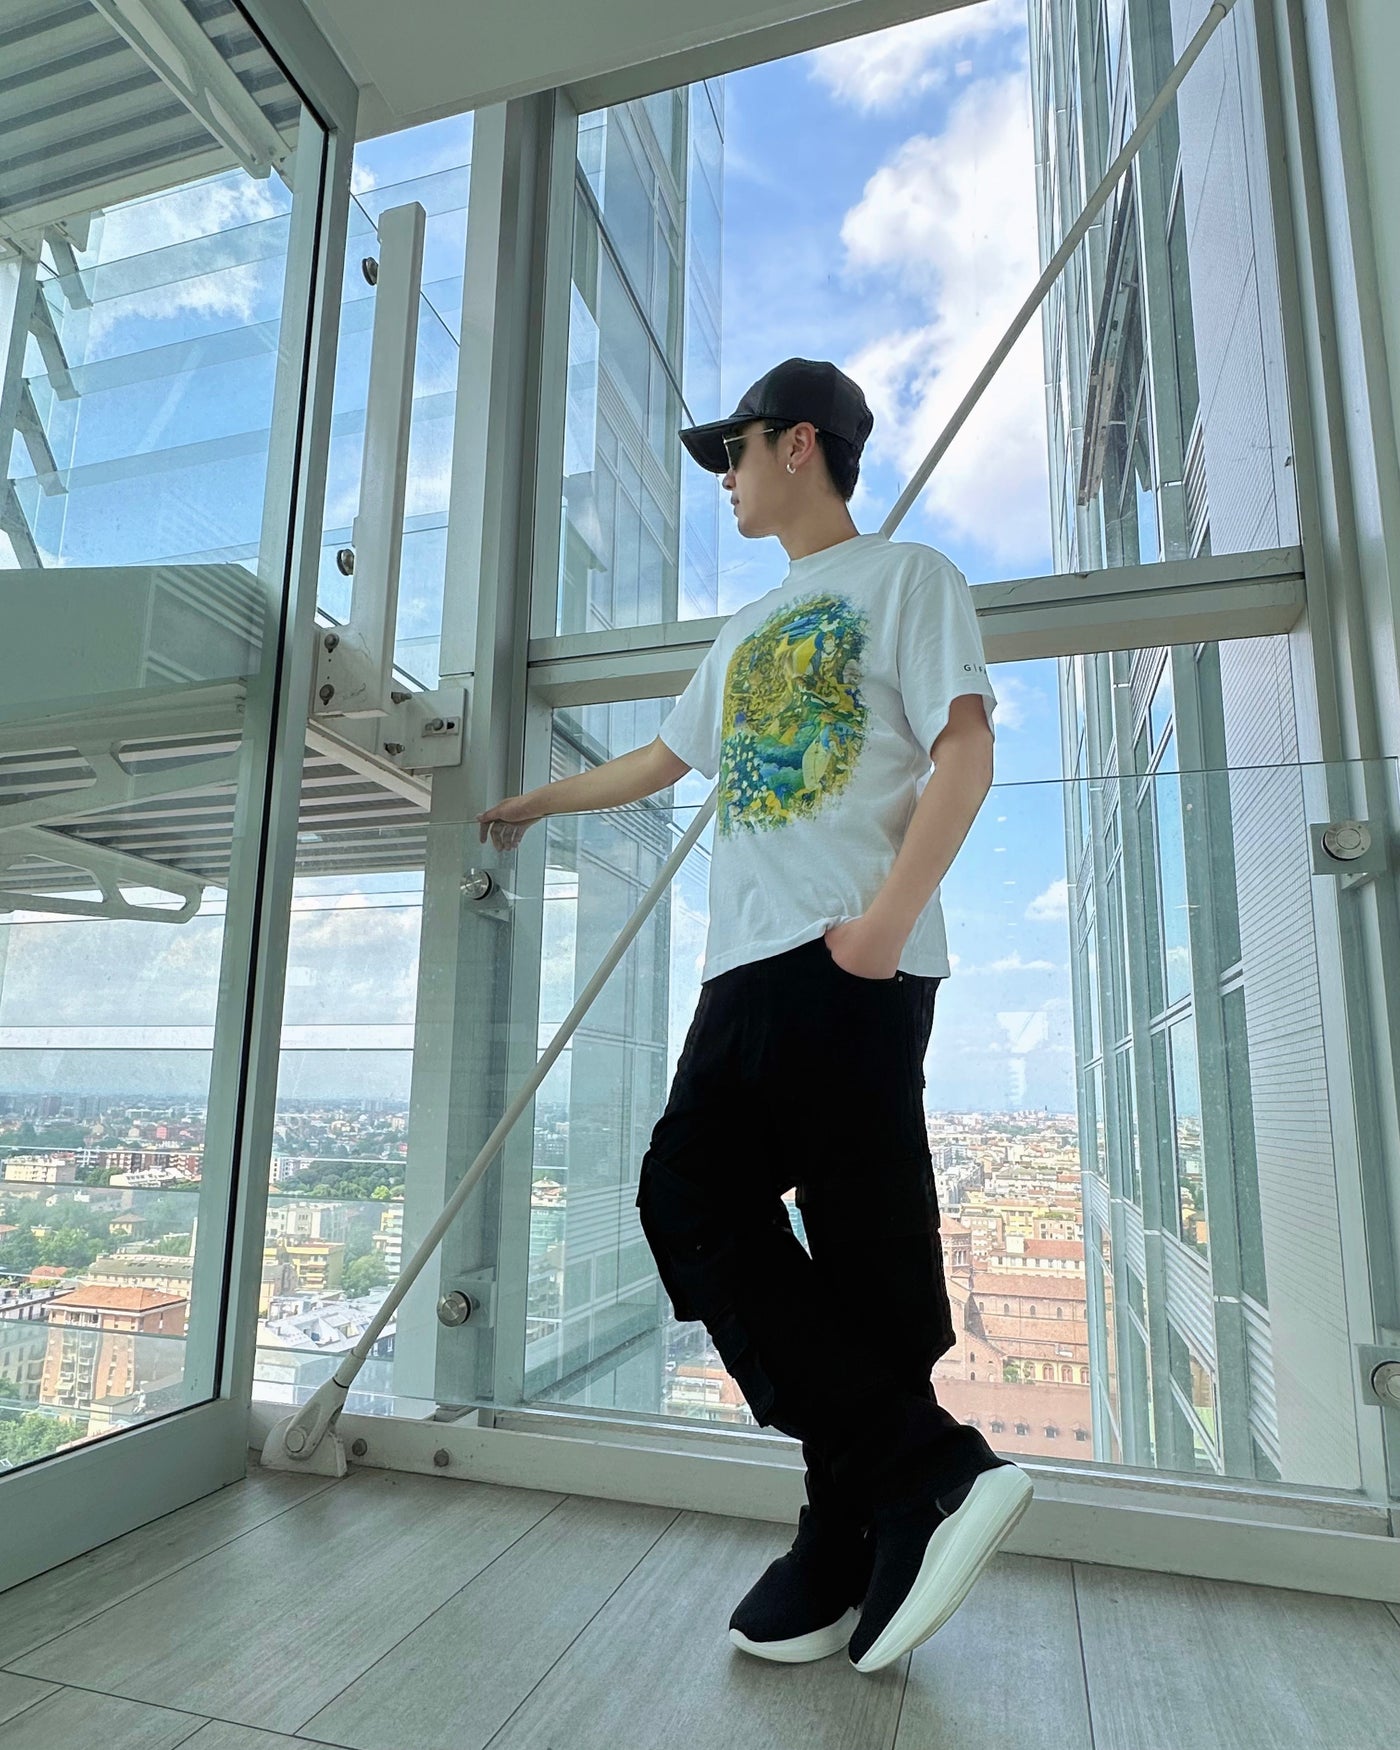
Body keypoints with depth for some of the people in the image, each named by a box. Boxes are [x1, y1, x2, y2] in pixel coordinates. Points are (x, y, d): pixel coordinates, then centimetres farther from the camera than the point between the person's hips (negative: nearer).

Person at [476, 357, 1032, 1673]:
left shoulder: (906, 577, 9)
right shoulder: (744, 635, 30)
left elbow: (965, 754, -5)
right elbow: (658, 761, 37)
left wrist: (889, 914, -19)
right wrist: (527, 806, 46)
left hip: (858, 967, -7)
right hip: (746, 968, 7)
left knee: (861, 1242, -10)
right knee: (691, 1198, -6)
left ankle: (862, 1532, 5)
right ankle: (925, 1475, -2)